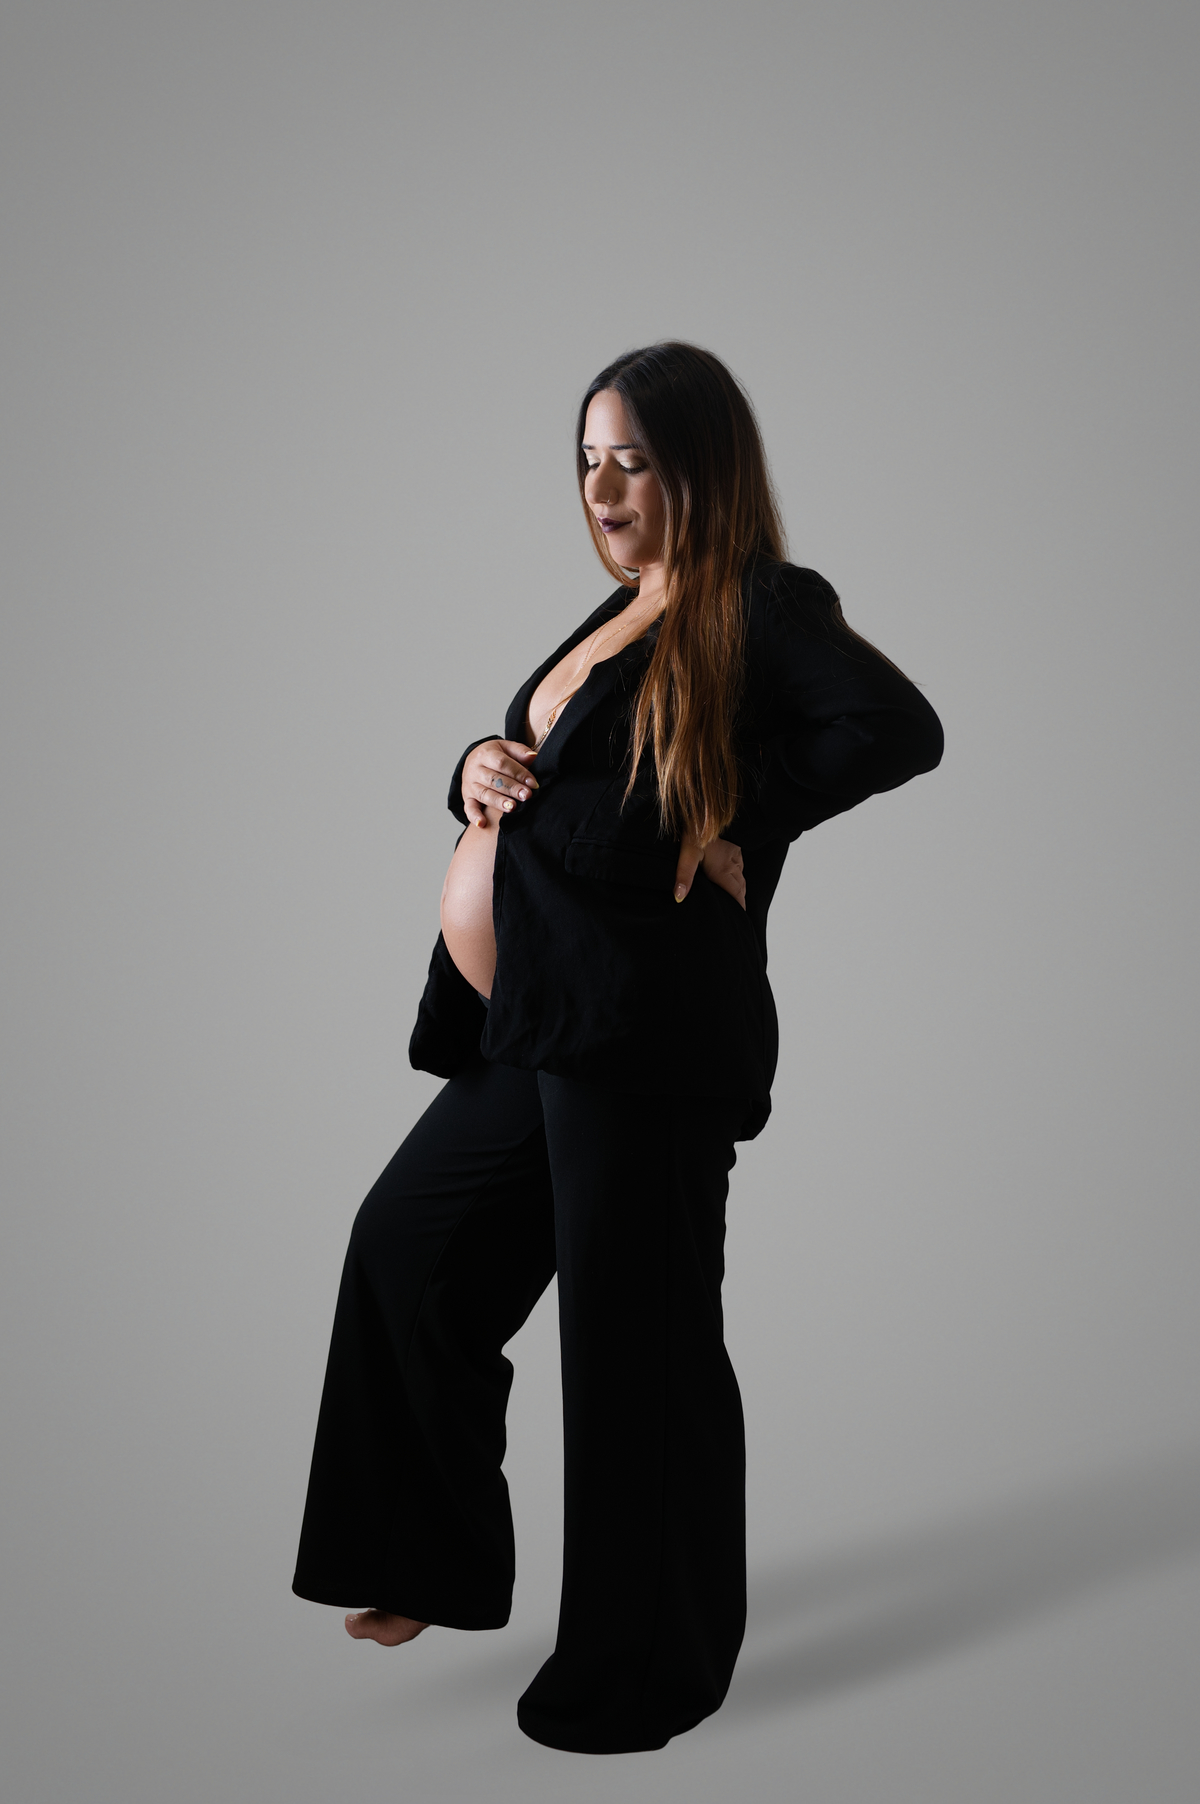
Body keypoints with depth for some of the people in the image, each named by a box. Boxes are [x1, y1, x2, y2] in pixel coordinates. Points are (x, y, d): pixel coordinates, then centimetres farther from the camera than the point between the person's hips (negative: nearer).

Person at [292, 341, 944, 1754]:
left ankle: (645, 1672, 20)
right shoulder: (621, 616, 18)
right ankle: (438, 1565, 36)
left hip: (649, 1032, -10)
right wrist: (478, 767, 4)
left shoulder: (766, 610, -8)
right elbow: (529, 761, 27)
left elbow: (897, 727, -24)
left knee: (636, 1341, 1)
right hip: (534, 1025, 10)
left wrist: (736, 824, -18)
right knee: (409, 1243, 18)